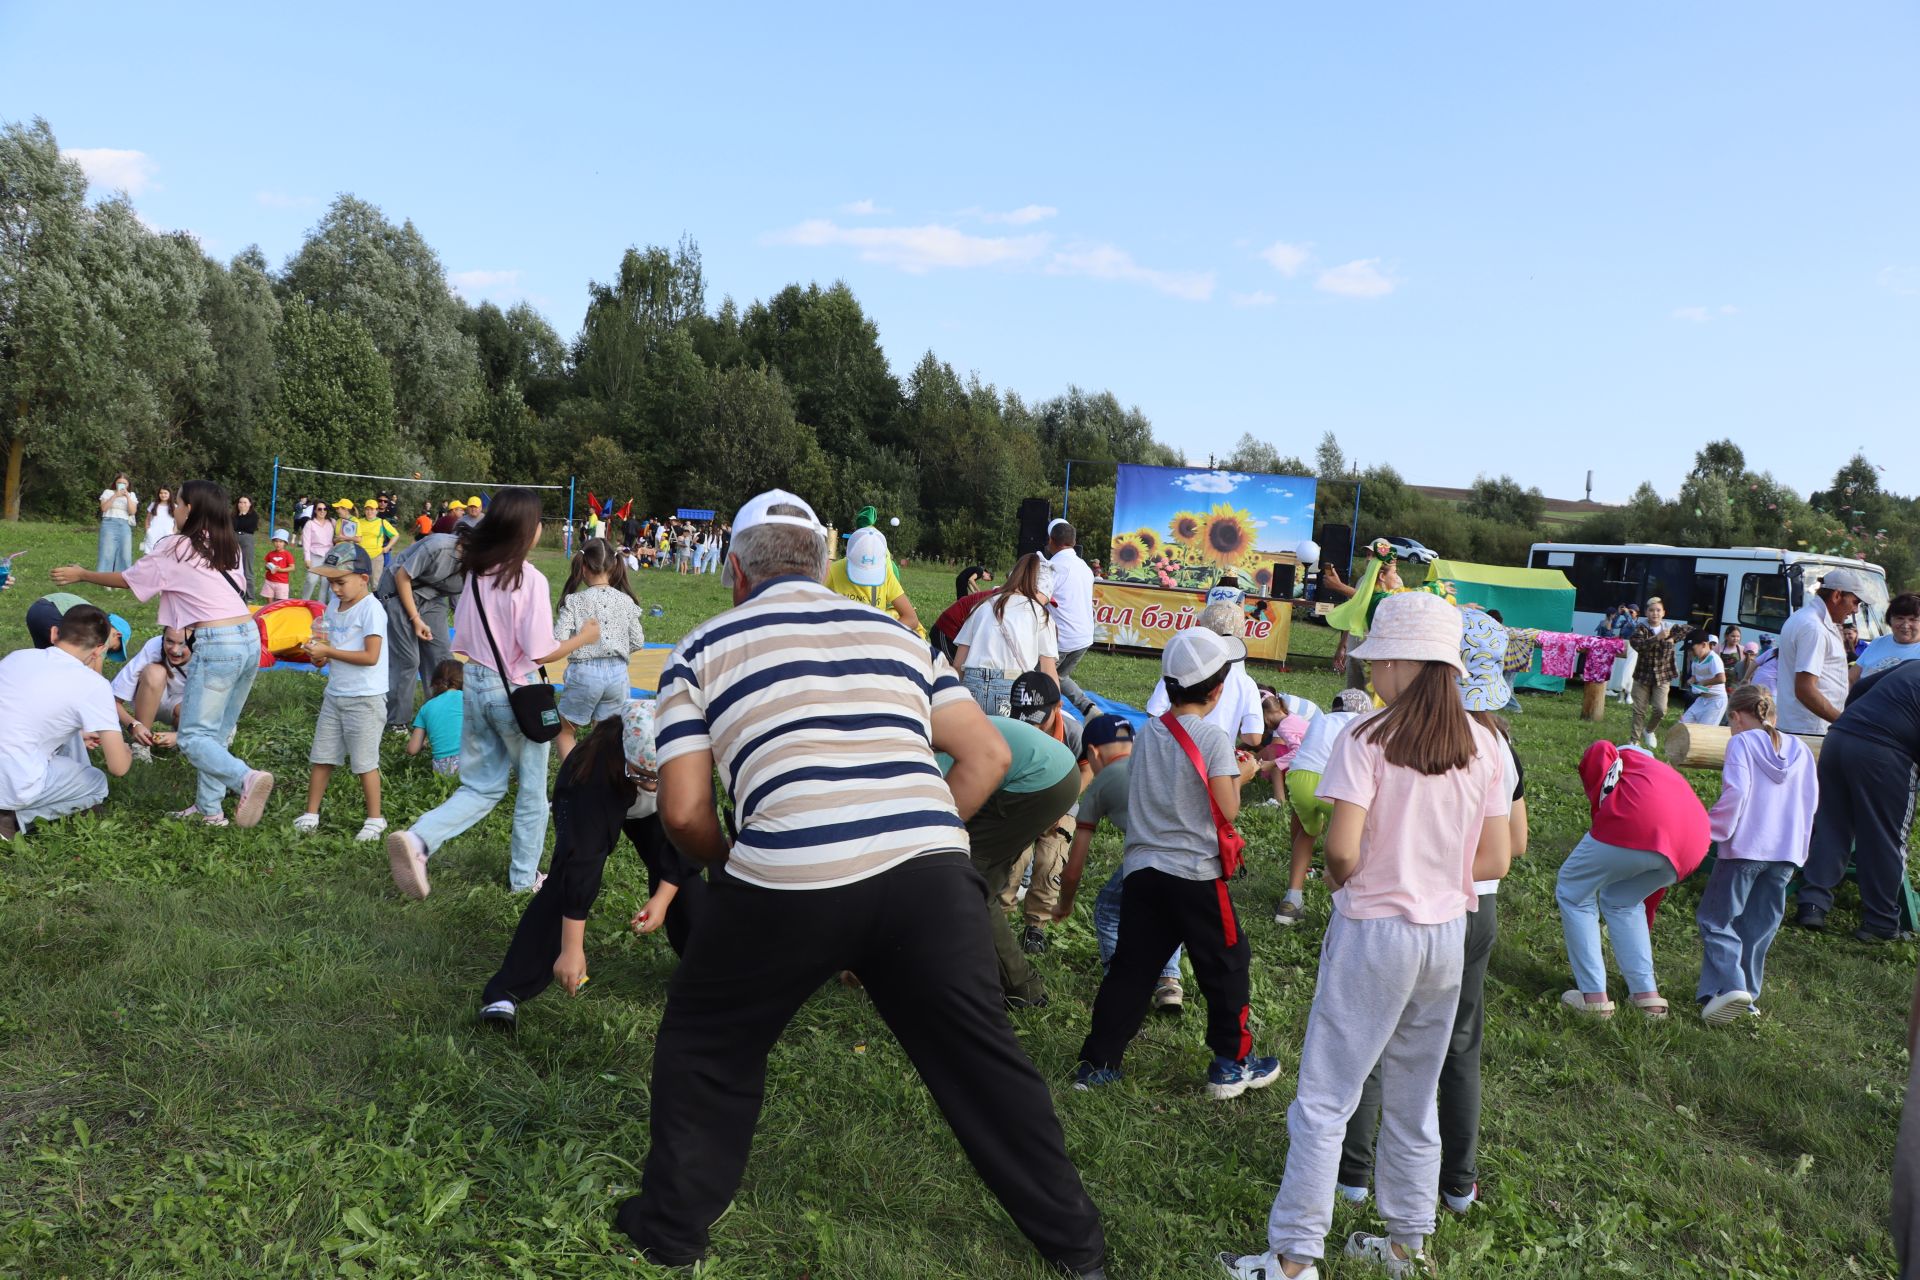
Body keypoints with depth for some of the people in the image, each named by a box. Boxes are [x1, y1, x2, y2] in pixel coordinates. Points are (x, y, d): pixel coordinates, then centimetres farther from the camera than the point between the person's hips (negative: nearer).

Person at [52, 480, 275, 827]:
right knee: (218, 732, 15)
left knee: (193, 737, -4)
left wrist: (81, 574, 27)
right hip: (250, 639, 7)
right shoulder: (230, 548, 15)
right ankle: (209, 808, 17)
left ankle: (246, 778, -27)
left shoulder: (176, 547, -1)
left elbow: (128, 579, 12)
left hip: (217, 645, -7)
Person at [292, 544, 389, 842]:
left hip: (364, 698, -8)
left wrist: (329, 651, -20)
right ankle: (311, 814, 23)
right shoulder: (335, 606, 9)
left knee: (364, 762, 0)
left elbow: (371, 656, -22)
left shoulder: (371, 609, -16)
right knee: (321, 757, 12)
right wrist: (318, 654, -1)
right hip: (334, 695, 8)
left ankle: (375, 820, 12)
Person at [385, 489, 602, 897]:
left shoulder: (477, 573, 2)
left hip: (476, 684, 6)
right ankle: (524, 875, 25)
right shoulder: (530, 579, -19)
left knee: (482, 787, 16)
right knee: (532, 789, 14)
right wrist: (584, 637, -5)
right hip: (517, 692, -6)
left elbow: (462, 640, 8)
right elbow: (541, 652, -19)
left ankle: (417, 840, -5)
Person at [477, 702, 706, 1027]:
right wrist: (572, 949, -47)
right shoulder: (596, 766, -46)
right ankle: (506, 992, -18)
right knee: (567, 880, -21)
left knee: (682, 875, -9)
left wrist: (663, 897, -28)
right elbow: (582, 860, -47)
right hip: (588, 805, -3)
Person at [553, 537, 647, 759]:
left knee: (565, 732, 17)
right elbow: (638, 643, 5)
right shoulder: (626, 601, 1)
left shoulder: (574, 601, -8)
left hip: (584, 673, -3)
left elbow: (557, 642, -14)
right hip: (618, 673, 3)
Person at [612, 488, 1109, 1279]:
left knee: (706, 1046, 23)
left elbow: (683, 811, 6)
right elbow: (988, 755, 16)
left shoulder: (705, 649, 13)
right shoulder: (895, 634, 21)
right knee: (982, 1058, 19)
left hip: (789, 881, -2)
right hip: (931, 870, 3)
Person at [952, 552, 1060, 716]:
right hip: (1012, 694, -3)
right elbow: (1049, 672, 6)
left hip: (972, 688, 4)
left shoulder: (983, 606, 17)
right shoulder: (1040, 614, 9)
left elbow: (958, 664, 15)